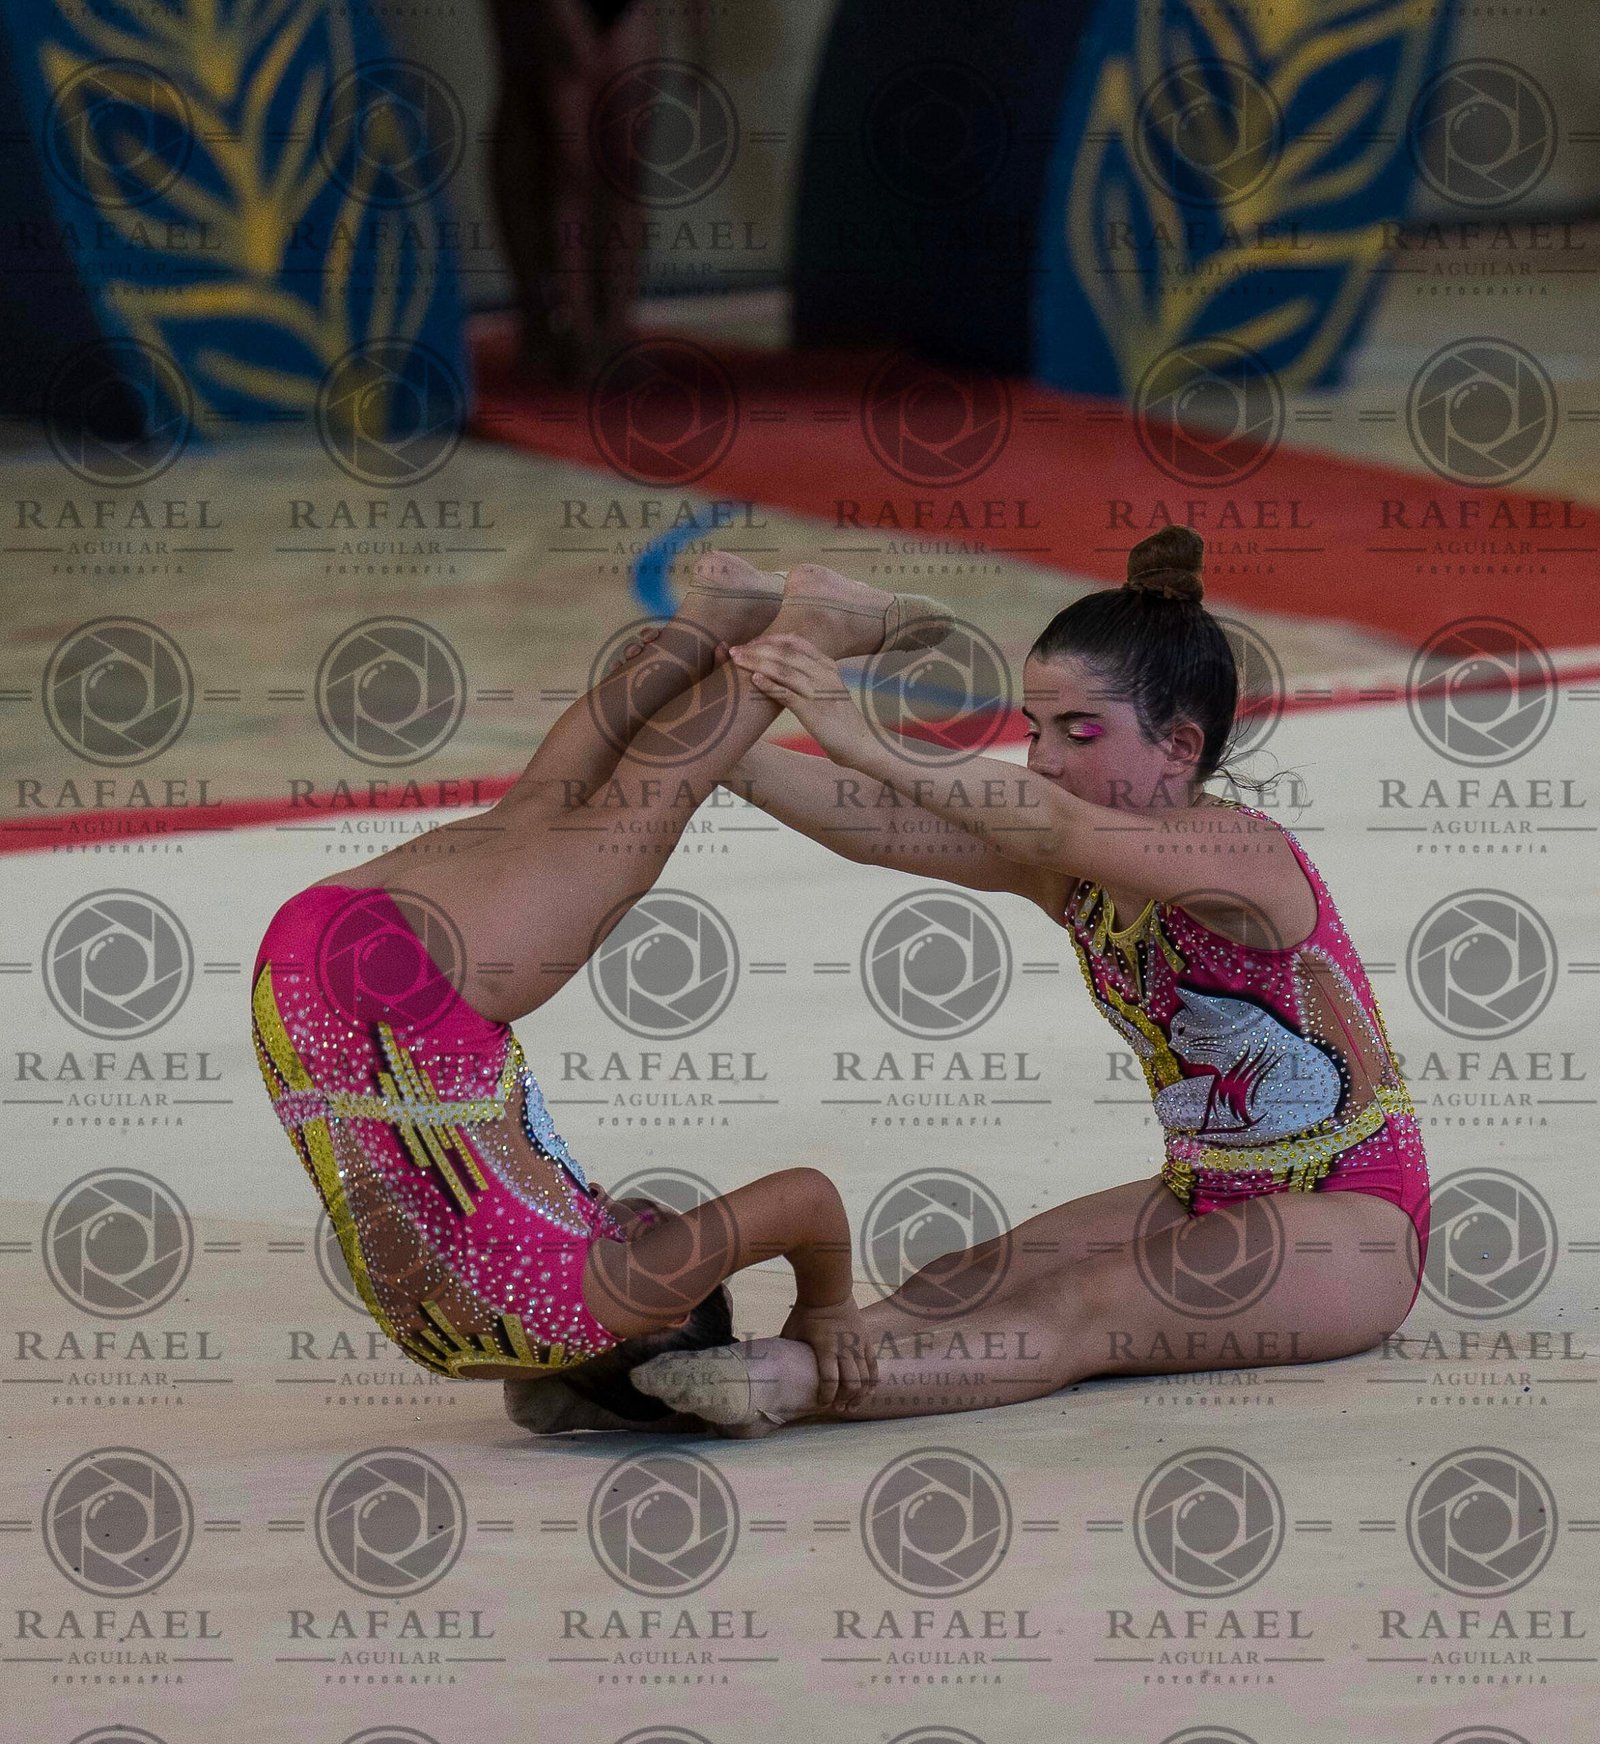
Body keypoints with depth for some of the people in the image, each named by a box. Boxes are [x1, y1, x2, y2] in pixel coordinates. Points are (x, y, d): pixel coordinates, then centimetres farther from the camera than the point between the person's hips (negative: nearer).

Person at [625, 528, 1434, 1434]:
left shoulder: (1248, 856, -23)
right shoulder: (1073, 869, 2)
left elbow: (1055, 827, -42)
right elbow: (877, 825, -11)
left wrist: (867, 743, -51)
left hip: (1349, 1227, -8)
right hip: (1203, 1200, 8)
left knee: (1076, 1316, -30)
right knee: (955, 1287, -16)